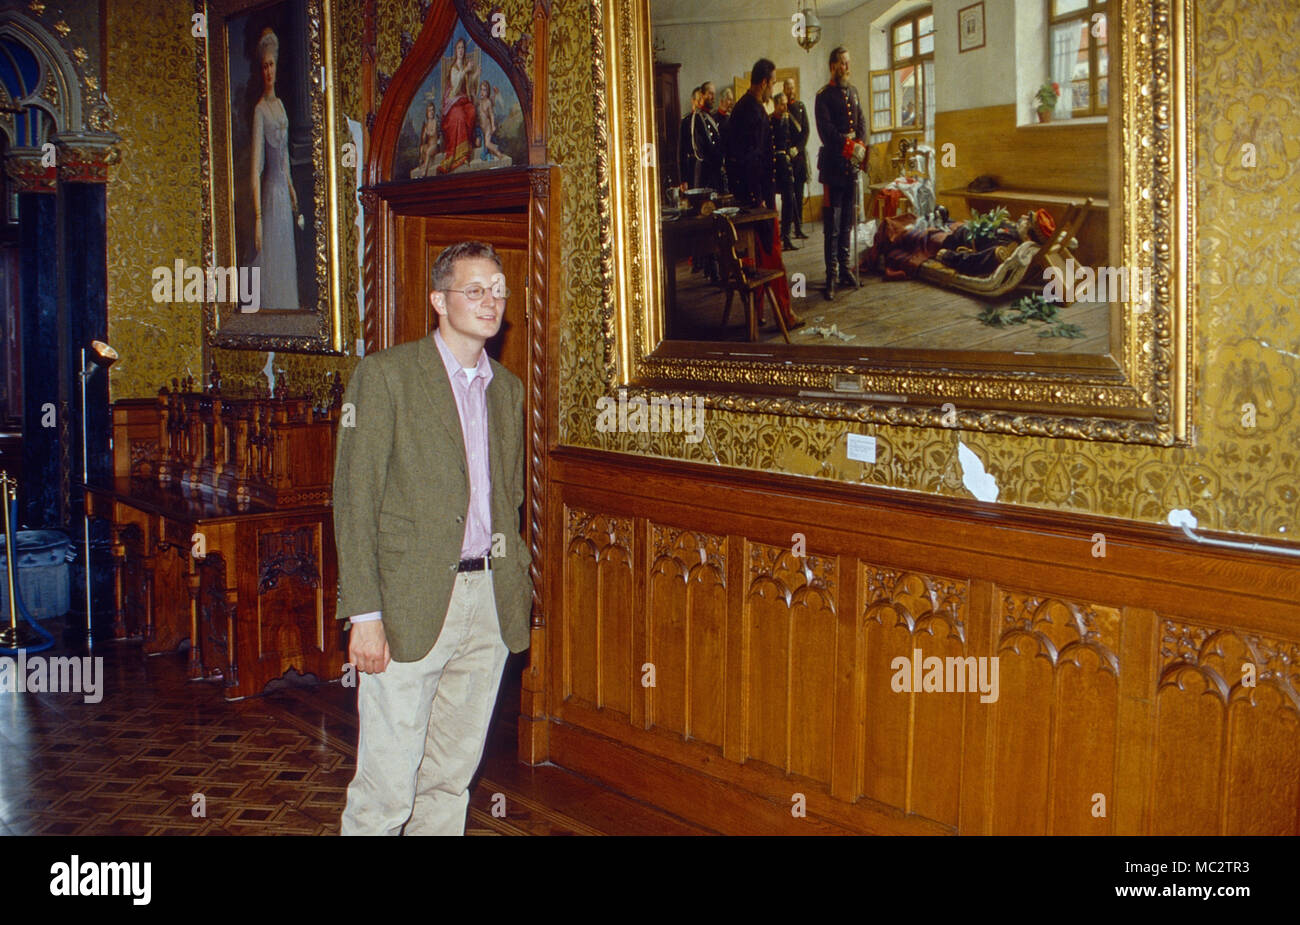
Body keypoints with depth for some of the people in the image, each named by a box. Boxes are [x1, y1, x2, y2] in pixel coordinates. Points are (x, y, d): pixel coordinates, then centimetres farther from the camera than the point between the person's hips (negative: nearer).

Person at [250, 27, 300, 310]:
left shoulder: (281, 104, 13)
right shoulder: (260, 109, -10)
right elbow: (256, 167, -15)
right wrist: (257, 217, -20)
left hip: (284, 192, 8)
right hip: (269, 193, -8)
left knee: (287, 260, 12)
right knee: (270, 262, -4)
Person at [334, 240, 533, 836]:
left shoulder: (508, 389, 14)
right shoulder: (385, 374, -4)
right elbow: (354, 499, -8)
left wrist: (515, 587, 12)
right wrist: (364, 614, -15)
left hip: (490, 604, 6)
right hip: (411, 606, -5)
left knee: (452, 777, 13)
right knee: (386, 786, -2)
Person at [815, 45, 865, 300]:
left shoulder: (853, 92, 16)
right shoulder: (823, 96, -5)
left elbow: (862, 122, 14)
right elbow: (825, 129, -15)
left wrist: (859, 143, -5)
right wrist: (846, 142, -23)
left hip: (851, 165, 7)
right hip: (833, 166, -7)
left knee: (847, 221, 12)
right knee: (832, 223, -6)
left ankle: (844, 268, 21)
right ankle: (831, 276, -4)